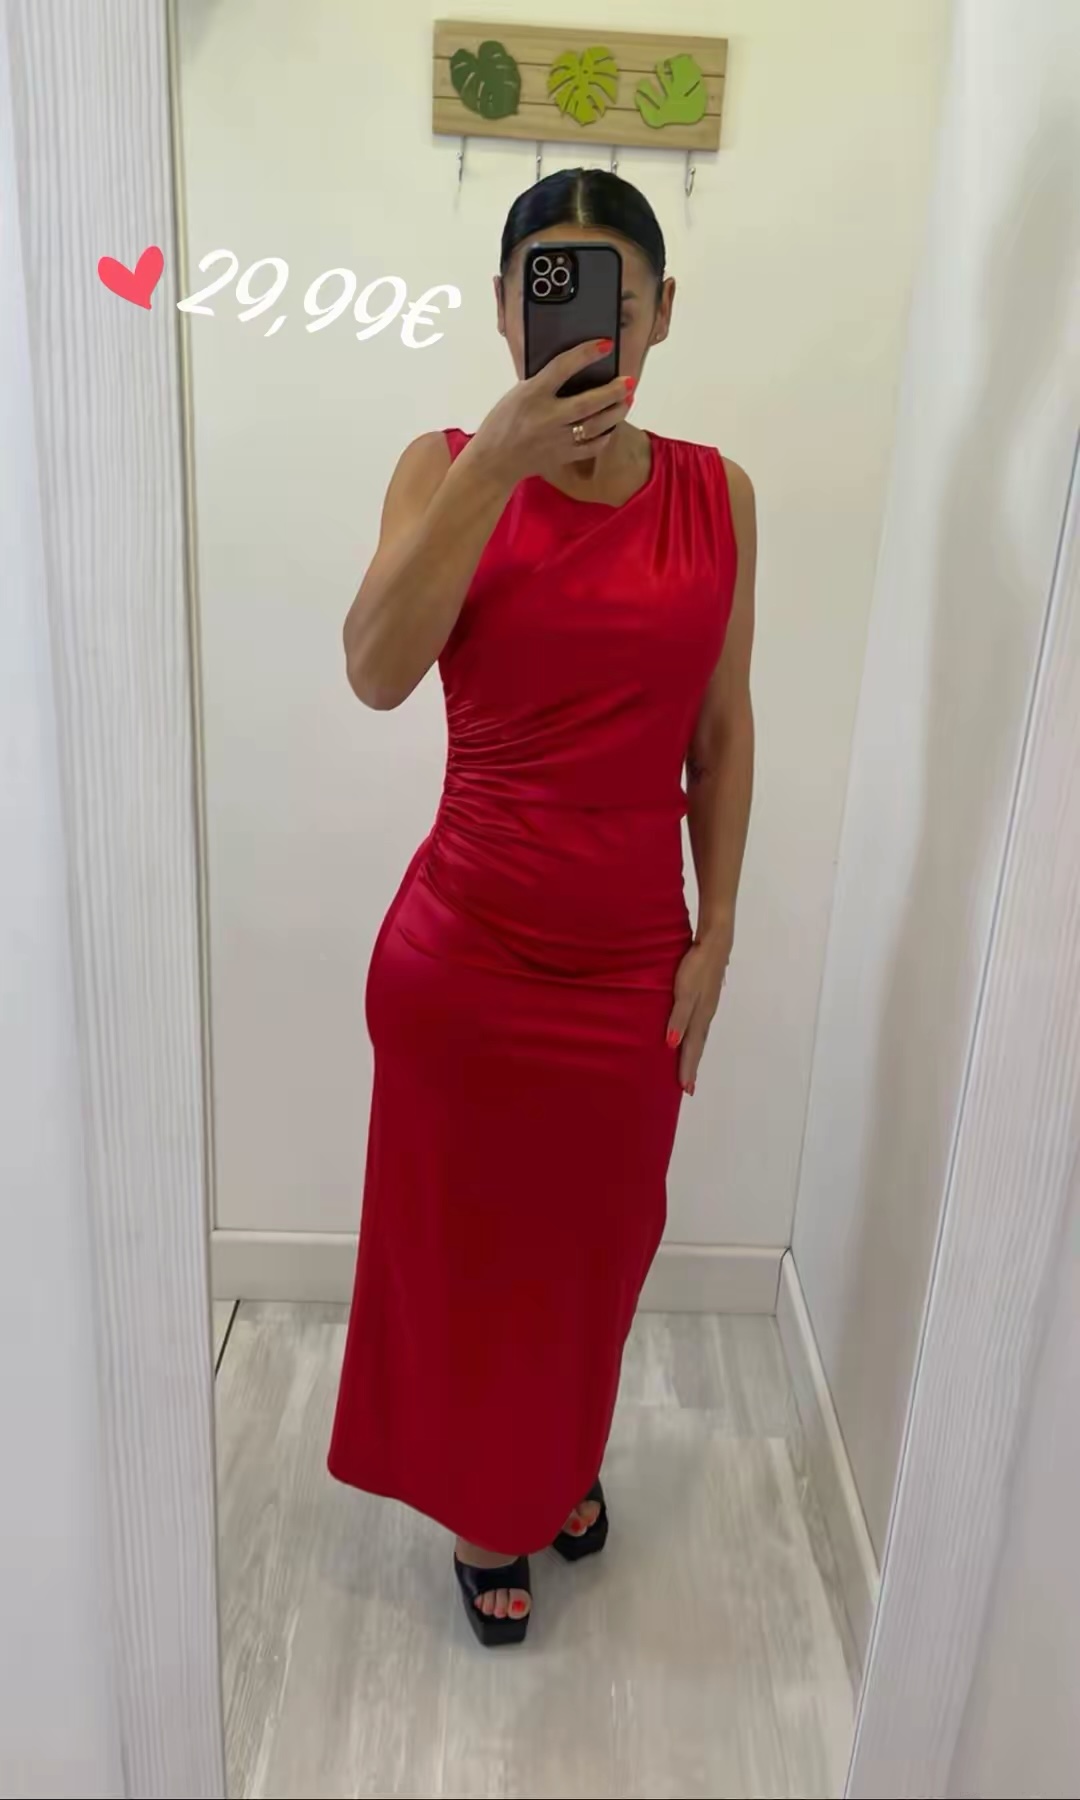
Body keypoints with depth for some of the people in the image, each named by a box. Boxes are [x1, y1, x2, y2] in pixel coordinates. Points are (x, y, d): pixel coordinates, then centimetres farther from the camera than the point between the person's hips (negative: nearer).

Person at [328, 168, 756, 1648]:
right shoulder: (449, 466, -7)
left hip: (635, 956, 3)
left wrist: (716, 934, 1)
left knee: (594, 1233, 21)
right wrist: (499, 461, -31)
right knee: (465, 1235, 15)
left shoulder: (716, 494, 0)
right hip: (467, 948, -2)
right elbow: (378, 671, -24)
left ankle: (566, 1460, 52)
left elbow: (724, 727, 3)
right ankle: (484, 1507, 44)